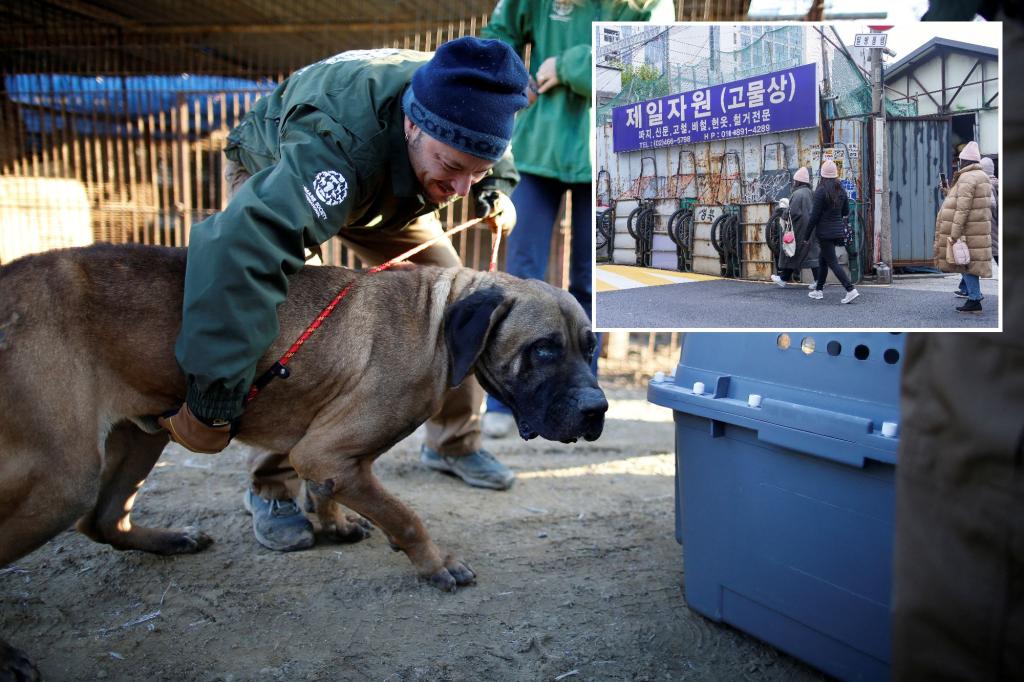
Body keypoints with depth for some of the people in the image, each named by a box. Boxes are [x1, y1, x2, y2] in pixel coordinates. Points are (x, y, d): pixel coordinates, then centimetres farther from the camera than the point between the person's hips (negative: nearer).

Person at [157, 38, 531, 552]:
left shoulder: (460, 111, -30)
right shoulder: (339, 144, -51)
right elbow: (243, 247, -65)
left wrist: (496, 191, -20)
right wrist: (212, 396, -68)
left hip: (387, 190, 5)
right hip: (273, 173, -5)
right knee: (284, 319, -25)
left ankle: (454, 443, 17)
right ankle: (270, 491, -6)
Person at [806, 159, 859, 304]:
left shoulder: (821, 191, -15)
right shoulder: (841, 190, 5)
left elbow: (815, 215, -14)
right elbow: (846, 212, 12)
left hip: (825, 232, -7)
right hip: (838, 231, 7)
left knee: (832, 262, -5)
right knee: (822, 259, 20)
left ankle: (850, 290, -14)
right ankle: (818, 290, 27)